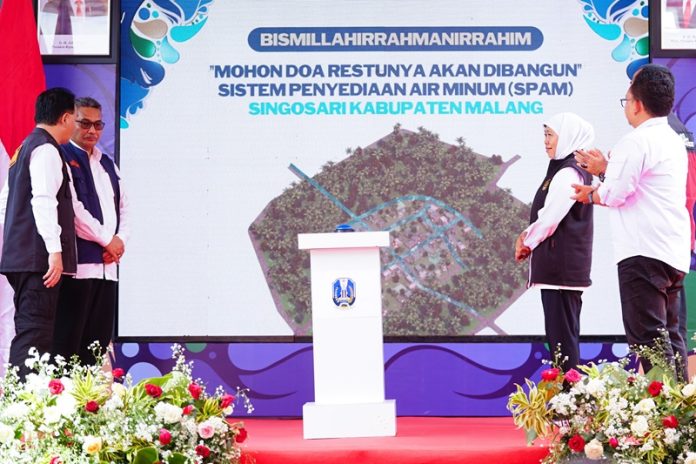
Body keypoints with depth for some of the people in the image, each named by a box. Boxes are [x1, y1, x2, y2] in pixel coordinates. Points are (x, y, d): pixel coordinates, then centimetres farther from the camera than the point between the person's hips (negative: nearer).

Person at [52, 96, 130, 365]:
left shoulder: (107, 164, 22)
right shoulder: (62, 157, -3)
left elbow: (123, 207, 22)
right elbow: (70, 208, -13)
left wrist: (121, 239, 2)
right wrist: (107, 240, -9)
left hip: (106, 264, 8)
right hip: (77, 262, -8)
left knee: (97, 343, 6)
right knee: (67, 341, -9)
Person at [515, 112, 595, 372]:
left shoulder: (568, 173, -15)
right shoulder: (565, 170, 17)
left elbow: (549, 218, -18)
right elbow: (547, 216, 19)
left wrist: (527, 242, -1)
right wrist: (528, 235, 3)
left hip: (560, 267, -11)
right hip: (565, 267, 11)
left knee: (561, 335, -10)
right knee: (565, 334, 13)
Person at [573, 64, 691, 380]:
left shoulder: (637, 141, -13)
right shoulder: (673, 141, 17)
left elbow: (615, 194, -15)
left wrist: (591, 195, 4)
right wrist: (605, 168, 28)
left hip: (643, 253, -10)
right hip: (674, 254, 10)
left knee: (648, 337, -9)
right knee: (669, 335, 14)